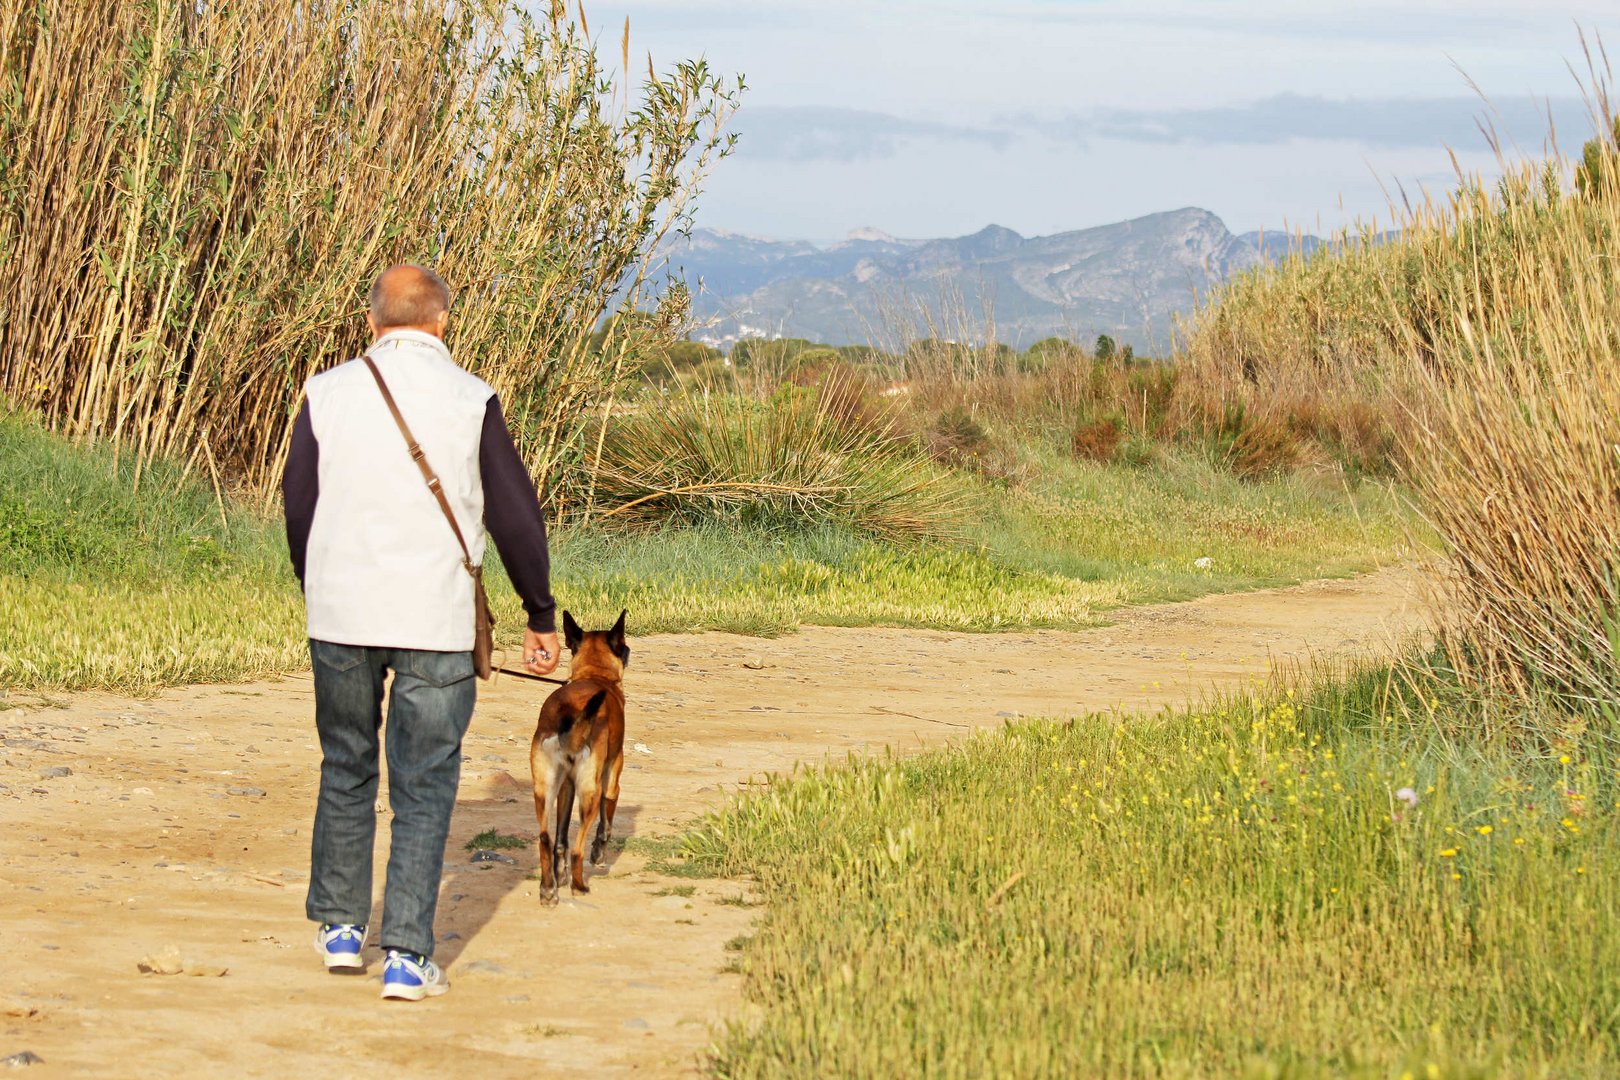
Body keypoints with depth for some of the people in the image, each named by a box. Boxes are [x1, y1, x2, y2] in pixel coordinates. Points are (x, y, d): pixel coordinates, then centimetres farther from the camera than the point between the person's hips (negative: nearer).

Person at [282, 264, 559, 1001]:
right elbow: (515, 516, -2)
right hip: (433, 621, -2)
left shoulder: (327, 394, 1)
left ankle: (340, 929, 26)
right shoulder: (469, 401, -5)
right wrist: (541, 616, 9)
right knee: (424, 788, 4)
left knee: (345, 772, 18)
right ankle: (406, 955, 0)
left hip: (340, 612, 2)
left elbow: (298, 506, 9)